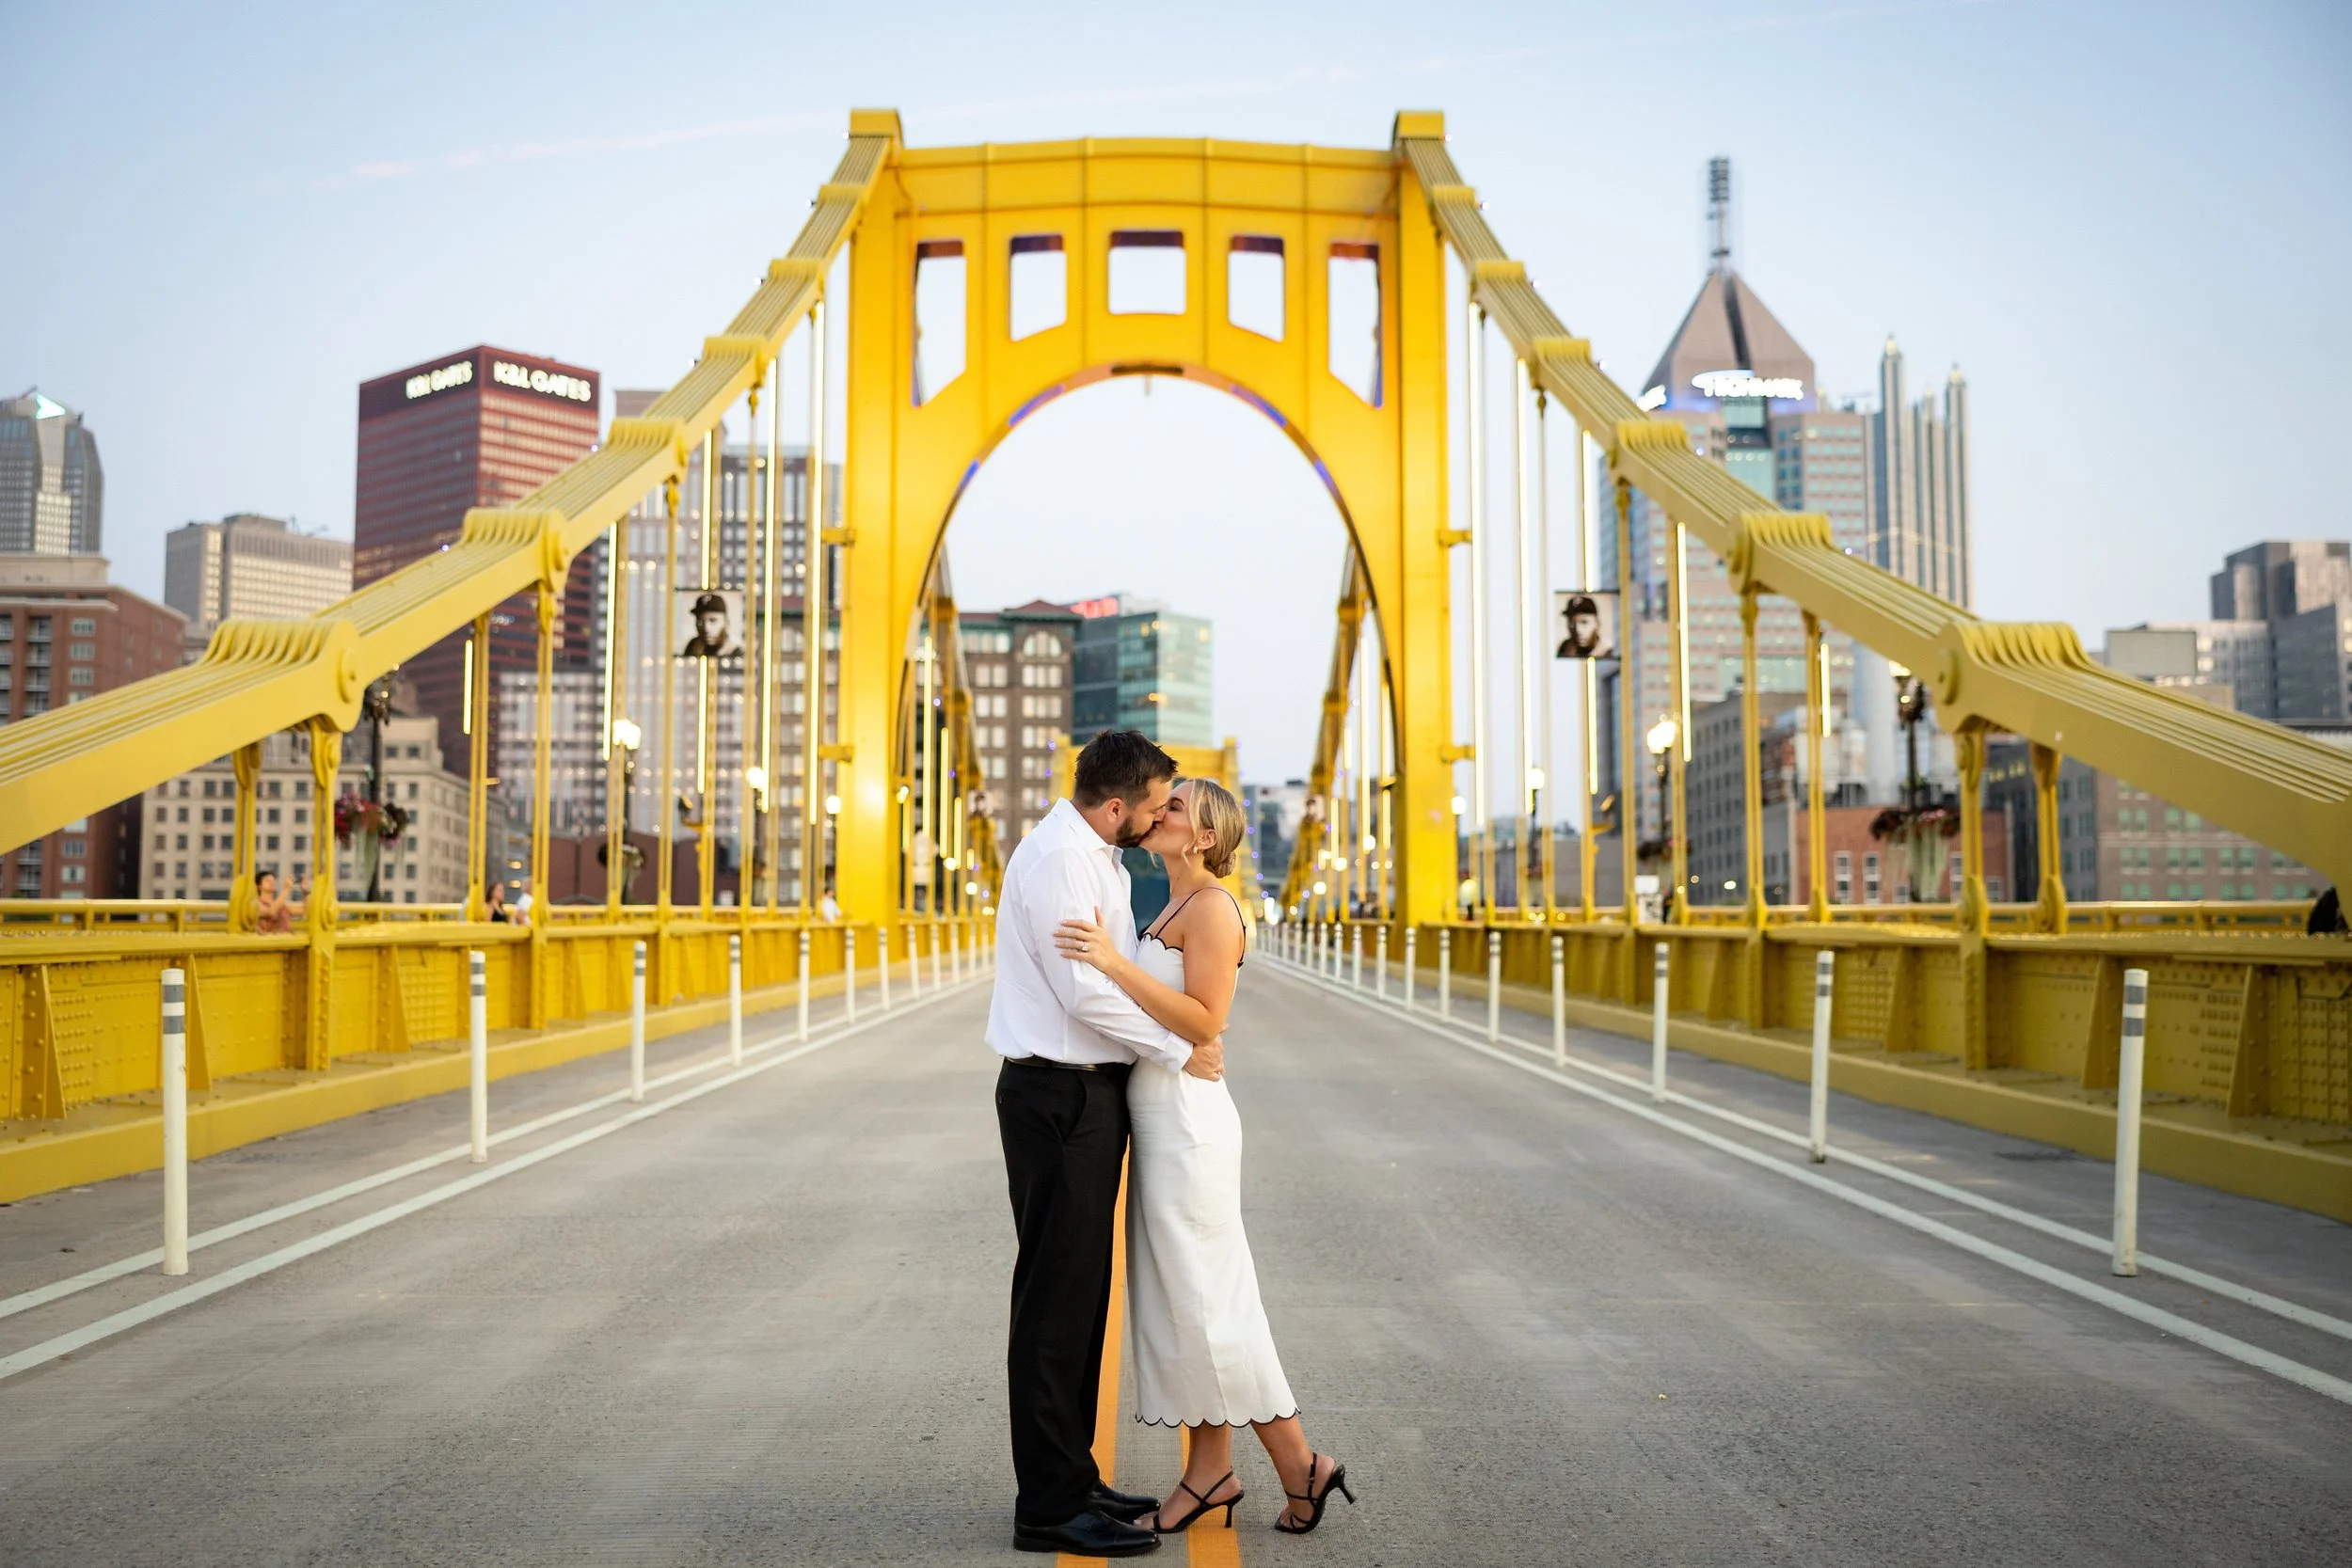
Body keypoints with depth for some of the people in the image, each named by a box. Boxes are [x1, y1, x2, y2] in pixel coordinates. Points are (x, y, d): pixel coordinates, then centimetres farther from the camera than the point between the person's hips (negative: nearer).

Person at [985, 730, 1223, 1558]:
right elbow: (1085, 992, -22)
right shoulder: (1057, 857, -18)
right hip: (1059, 1096, -10)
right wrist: (1178, 1049, -14)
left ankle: (1073, 1478, 27)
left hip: (1089, 1093, 10)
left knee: (1083, 1294, 16)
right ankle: (1049, 1507, 4)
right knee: (1056, 1296, -4)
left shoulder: (1096, 857, 15)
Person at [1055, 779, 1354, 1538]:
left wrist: (1117, 964, -27)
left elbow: (1204, 1020, -22)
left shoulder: (1213, 907, -13)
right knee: (1175, 1298, 11)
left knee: (1203, 1303, -4)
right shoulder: (1173, 909, 15)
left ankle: (1300, 1464, 7)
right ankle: (1210, 1469, 18)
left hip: (1188, 1120, -9)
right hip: (1158, 1118, 9)